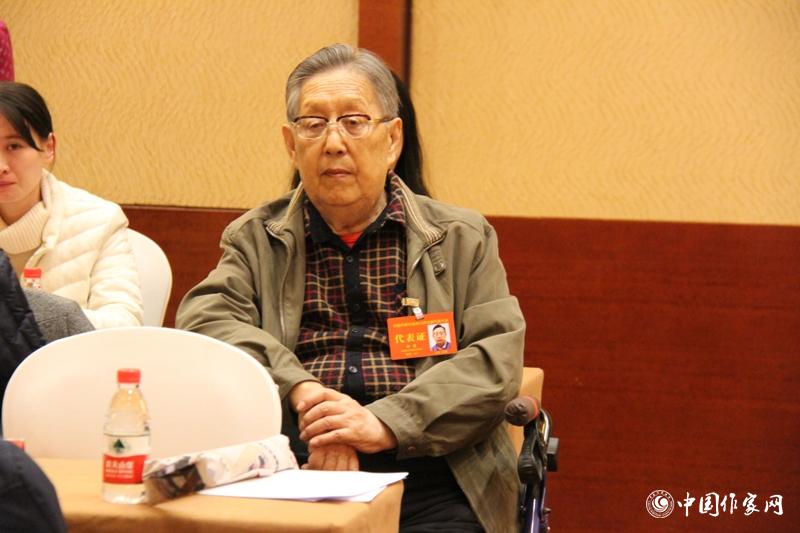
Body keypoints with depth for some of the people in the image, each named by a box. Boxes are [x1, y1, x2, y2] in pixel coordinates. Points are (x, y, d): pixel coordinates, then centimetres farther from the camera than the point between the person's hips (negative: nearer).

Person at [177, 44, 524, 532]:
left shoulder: (464, 239, 13)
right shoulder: (256, 240, 16)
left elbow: (498, 356, 1)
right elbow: (204, 322, -1)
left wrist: (385, 422, -13)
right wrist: (302, 392, -17)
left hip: (427, 479, 0)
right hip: (288, 473, 0)